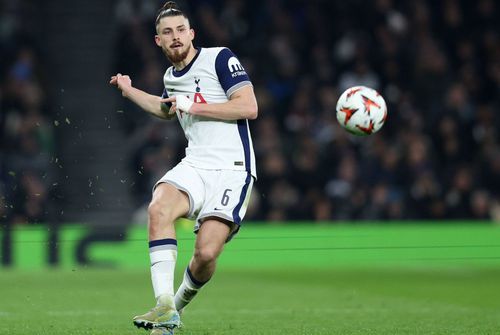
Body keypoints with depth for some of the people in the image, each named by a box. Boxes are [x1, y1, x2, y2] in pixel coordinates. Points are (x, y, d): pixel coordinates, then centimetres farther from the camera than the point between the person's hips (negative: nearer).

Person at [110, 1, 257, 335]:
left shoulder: (220, 58, -2)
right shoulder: (171, 77, 18)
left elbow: (249, 107, -12)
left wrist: (192, 106, -11)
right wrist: (130, 91, 39)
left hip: (232, 169, -5)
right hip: (195, 166, 5)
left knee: (206, 253, -20)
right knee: (158, 208, -29)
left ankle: (179, 305, 12)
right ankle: (165, 307, -31)